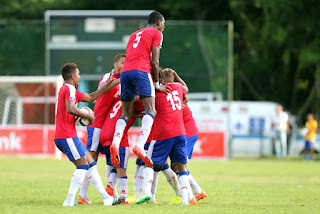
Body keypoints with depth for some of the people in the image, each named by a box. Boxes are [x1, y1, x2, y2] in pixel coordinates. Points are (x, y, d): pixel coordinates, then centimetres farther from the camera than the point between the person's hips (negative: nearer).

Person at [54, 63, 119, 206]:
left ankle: (106, 198, 10)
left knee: (91, 164, 10)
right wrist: (88, 116, -12)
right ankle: (69, 201, -15)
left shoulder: (68, 90, 23)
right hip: (67, 136, -10)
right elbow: (70, 109, -24)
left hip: (62, 137, 10)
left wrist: (108, 86, 28)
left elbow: (91, 97, 30)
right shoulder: (69, 89, -9)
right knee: (83, 166, -11)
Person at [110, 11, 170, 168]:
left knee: (126, 114, 8)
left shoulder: (134, 35, 33)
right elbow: (154, 61, 2)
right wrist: (157, 84, 9)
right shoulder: (156, 33, 12)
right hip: (141, 71, -6)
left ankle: (115, 143, -17)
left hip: (125, 72, 7)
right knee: (150, 110, -11)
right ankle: (140, 145, -33)